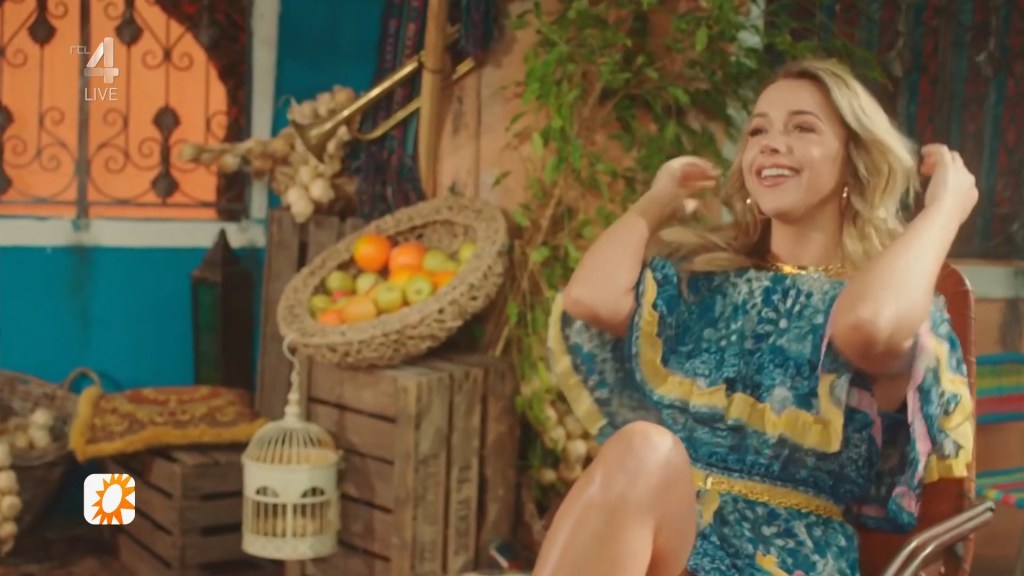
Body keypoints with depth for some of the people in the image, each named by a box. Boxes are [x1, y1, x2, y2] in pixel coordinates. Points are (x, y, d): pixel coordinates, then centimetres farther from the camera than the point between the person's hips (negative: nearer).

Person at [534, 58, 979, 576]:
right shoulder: (700, 276, 19)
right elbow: (589, 300, -1)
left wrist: (945, 207, -6)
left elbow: (867, 325, -21)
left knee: (646, 453, -34)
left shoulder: (906, 306, 7)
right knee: (644, 447, -33)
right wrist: (656, 203, 18)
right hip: (648, 522, 4)